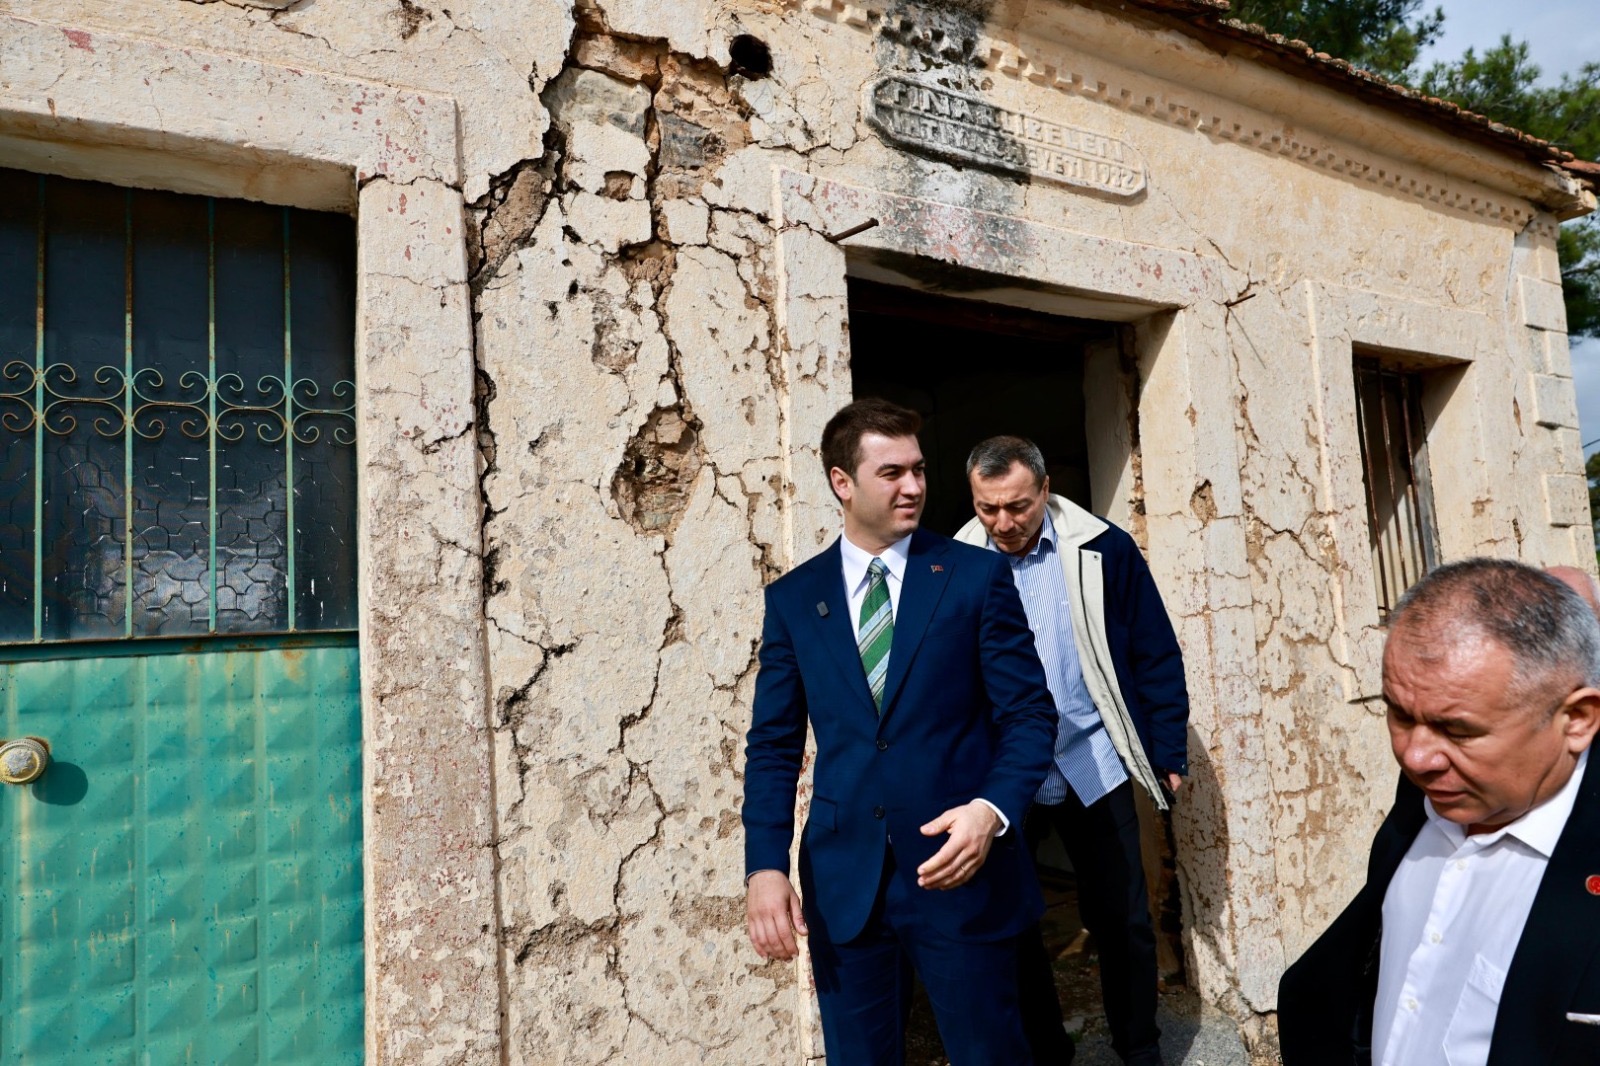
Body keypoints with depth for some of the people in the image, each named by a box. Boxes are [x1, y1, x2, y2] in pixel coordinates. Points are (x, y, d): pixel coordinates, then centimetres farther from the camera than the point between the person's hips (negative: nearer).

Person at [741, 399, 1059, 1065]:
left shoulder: (977, 576, -1)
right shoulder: (792, 597, 4)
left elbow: (1029, 712, -3)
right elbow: (773, 744, 4)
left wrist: (994, 809, -20)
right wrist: (765, 865, -7)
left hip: (961, 869, -1)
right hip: (842, 884, 2)